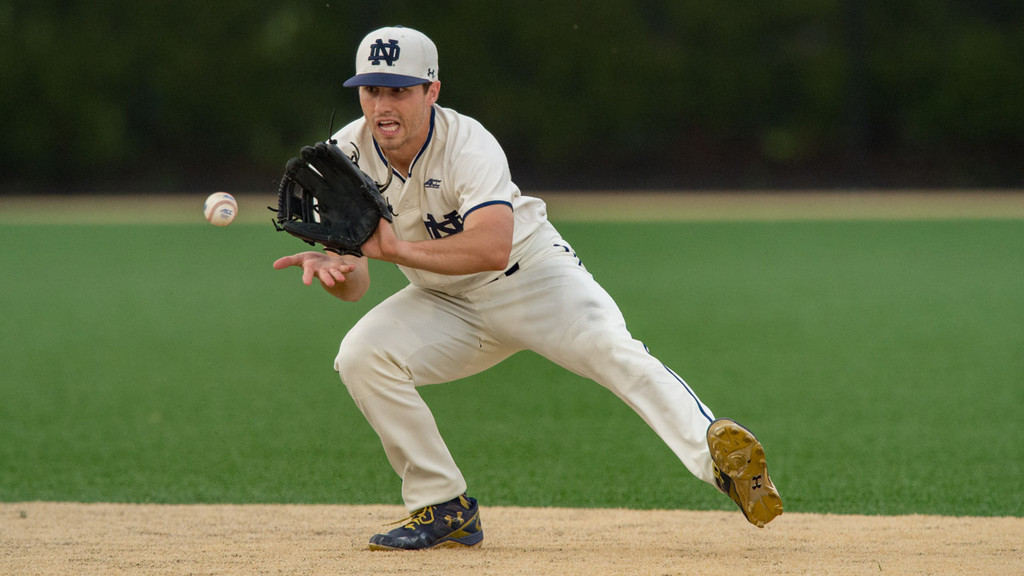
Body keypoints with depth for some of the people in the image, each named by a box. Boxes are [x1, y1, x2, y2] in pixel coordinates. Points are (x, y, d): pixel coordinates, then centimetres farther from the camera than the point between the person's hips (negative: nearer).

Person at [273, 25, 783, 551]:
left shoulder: (468, 144, -26)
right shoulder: (345, 155, -13)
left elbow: (493, 250, -42)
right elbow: (355, 285, -12)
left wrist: (398, 249, -45)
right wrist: (331, 268, -36)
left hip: (530, 271, -5)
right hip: (445, 302, 5)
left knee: (608, 347, -30)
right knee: (360, 355, -17)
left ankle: (714, 449, -48)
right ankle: (445, 511, -8)